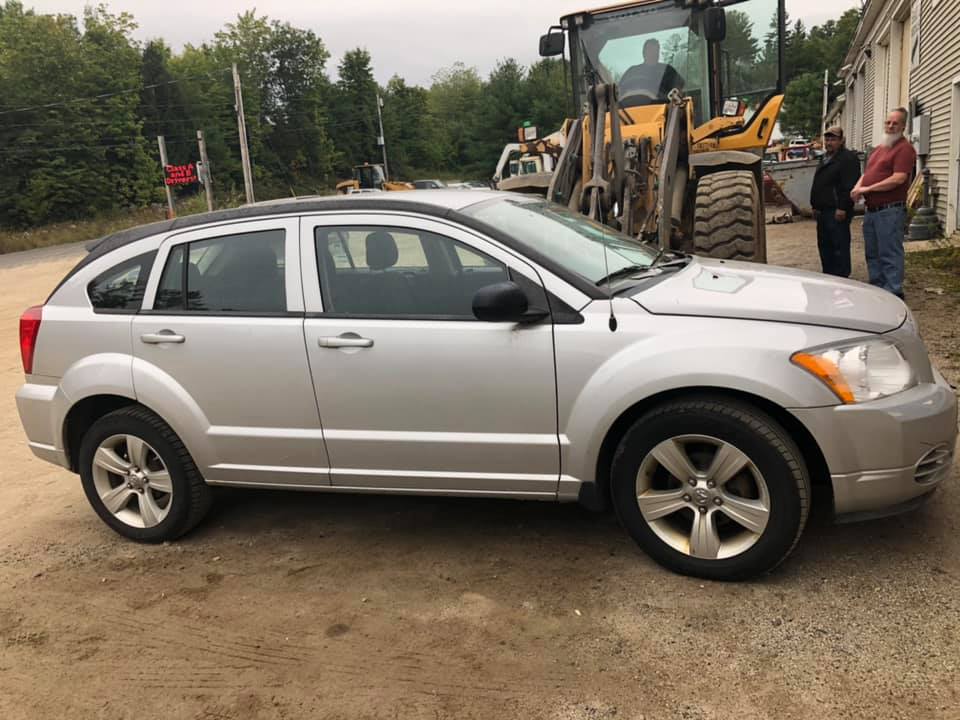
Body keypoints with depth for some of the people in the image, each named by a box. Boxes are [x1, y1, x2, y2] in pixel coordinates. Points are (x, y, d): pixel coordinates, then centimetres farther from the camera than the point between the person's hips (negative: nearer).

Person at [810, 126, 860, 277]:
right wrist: (815, 205, 20)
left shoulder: (848, 158, -10)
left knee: (839, 246, -7)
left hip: (837, 212, -10)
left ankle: (841, 277, -3)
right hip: (823, 211, 10)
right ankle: (828, 275, 25)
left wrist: (842, 208, -24)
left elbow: (850, 186, -19)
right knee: (824, 245, 15)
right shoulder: (825, 158, 20)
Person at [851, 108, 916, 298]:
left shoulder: (904, 148, -9)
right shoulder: (879, 149, 20)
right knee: (873, 254, 15)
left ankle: (894, 293, -1)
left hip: (890, 210, -9)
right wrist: (858, 187, -1)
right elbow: (867, 173, 22)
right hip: (872, 210, 9)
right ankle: (877, 288, 26)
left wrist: (868, 188, -16)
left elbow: (899, 178, -20)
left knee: (890, 254, -6)